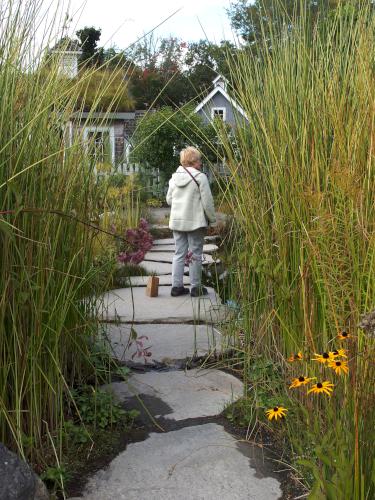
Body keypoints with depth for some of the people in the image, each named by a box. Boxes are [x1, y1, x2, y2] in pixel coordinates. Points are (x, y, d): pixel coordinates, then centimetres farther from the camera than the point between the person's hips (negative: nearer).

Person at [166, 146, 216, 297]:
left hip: (176, 221, 5)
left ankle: (176, 286, 11)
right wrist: (212, 219, 1)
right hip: (195, 222, -5)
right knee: (195, 254, 4)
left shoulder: (174, 177, 8)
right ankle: (196, 287, 10)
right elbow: (207, 201, -11)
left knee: (179, 253, 11)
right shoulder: (200, 177, -11)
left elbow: (169, 199, 13)